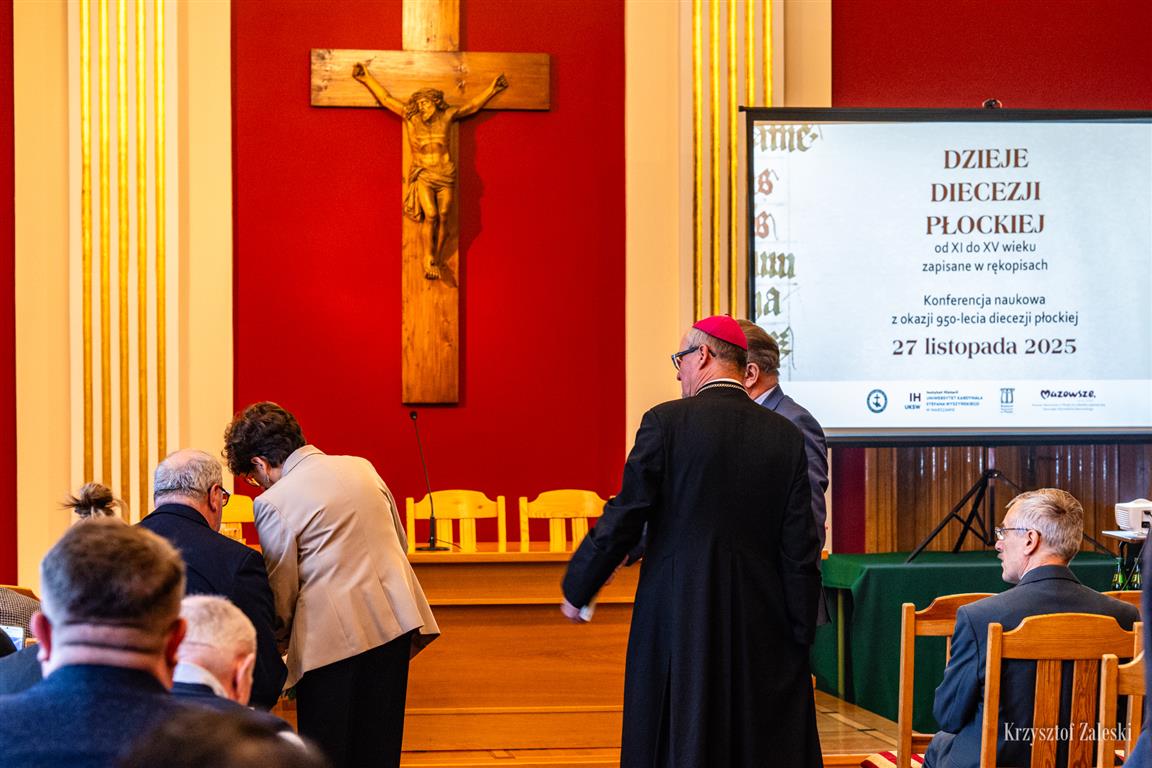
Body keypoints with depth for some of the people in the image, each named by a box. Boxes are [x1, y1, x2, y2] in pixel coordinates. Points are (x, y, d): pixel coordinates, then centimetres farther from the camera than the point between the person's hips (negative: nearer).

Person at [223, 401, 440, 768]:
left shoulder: (274, 503, -8)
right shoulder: (361, 467, 11)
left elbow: (282, 591, -3)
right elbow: (399, 543, 19)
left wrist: (277, 642, 14)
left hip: (334, 634, -6)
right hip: (395, 622, 6)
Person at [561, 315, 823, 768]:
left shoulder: (666, 422, -8)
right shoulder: (786, 436, 2)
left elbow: (623, 520, -7)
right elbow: (800, 548, 1)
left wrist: (577, 589, 6)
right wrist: (800, 637, 7)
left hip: (679, 619, -3)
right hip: (761, 625, 3)